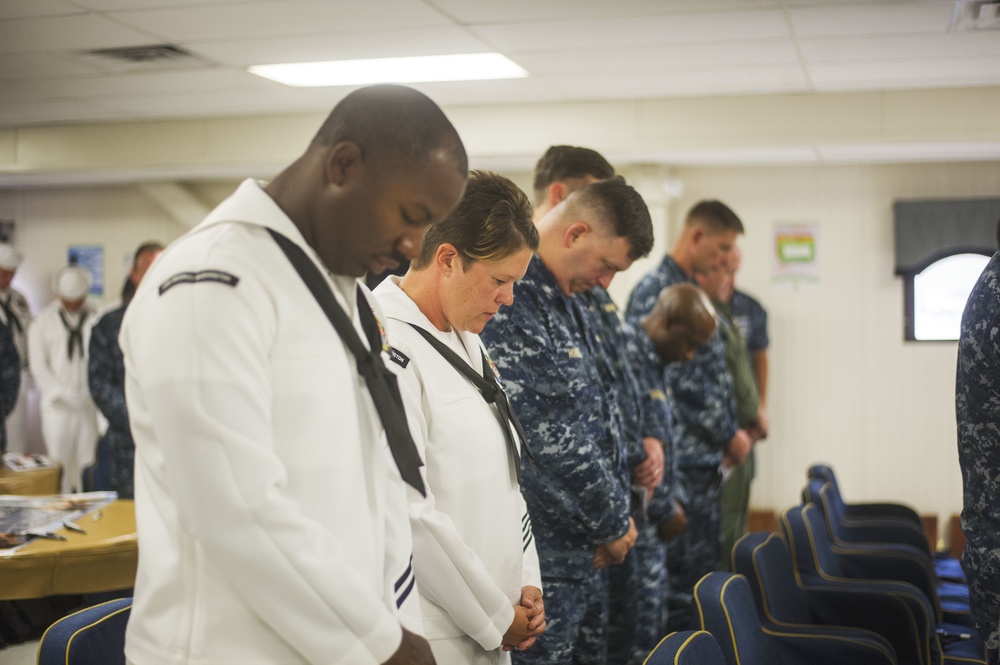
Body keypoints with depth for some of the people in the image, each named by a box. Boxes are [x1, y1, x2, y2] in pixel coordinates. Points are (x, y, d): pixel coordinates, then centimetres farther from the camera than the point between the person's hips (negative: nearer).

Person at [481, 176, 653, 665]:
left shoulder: (565, 299, 12)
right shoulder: (510, 299, -20)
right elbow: (547, 437, -22)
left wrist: (613, 513, 7)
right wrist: (614, 521, -9)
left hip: (585, 549, 10)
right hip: (540, 555, -10)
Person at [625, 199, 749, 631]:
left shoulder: (693, 292, 18)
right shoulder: (656, 291, -14)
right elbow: (675, 380, -19)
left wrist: (728, 436, 13)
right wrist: (728, 435, -9)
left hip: (705, 457, 10)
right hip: (685, 457, -10)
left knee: (702, 575, 14)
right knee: (682, 582, -5)